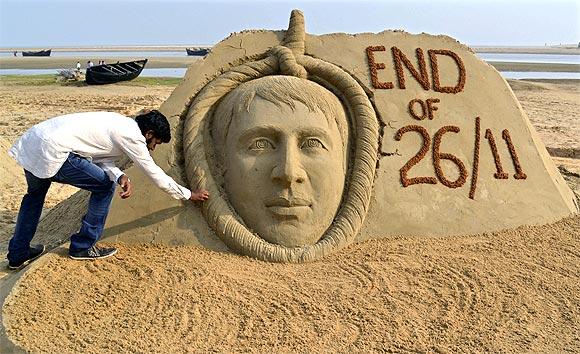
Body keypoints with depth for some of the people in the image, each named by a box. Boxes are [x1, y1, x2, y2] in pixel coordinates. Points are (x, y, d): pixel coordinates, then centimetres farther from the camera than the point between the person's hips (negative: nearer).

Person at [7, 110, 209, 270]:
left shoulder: (121, 124, 18)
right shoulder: (132, 136, -8)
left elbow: (100, 157, 15)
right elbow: (155, 173, -2)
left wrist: (120, 176, -5)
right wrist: (189, 195, 9)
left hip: (30, 141, 10)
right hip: (52, 152, -10)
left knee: (35, 193, 32)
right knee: (105, 186, 2)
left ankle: (18, 254, 40)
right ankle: (82, 247, 13)